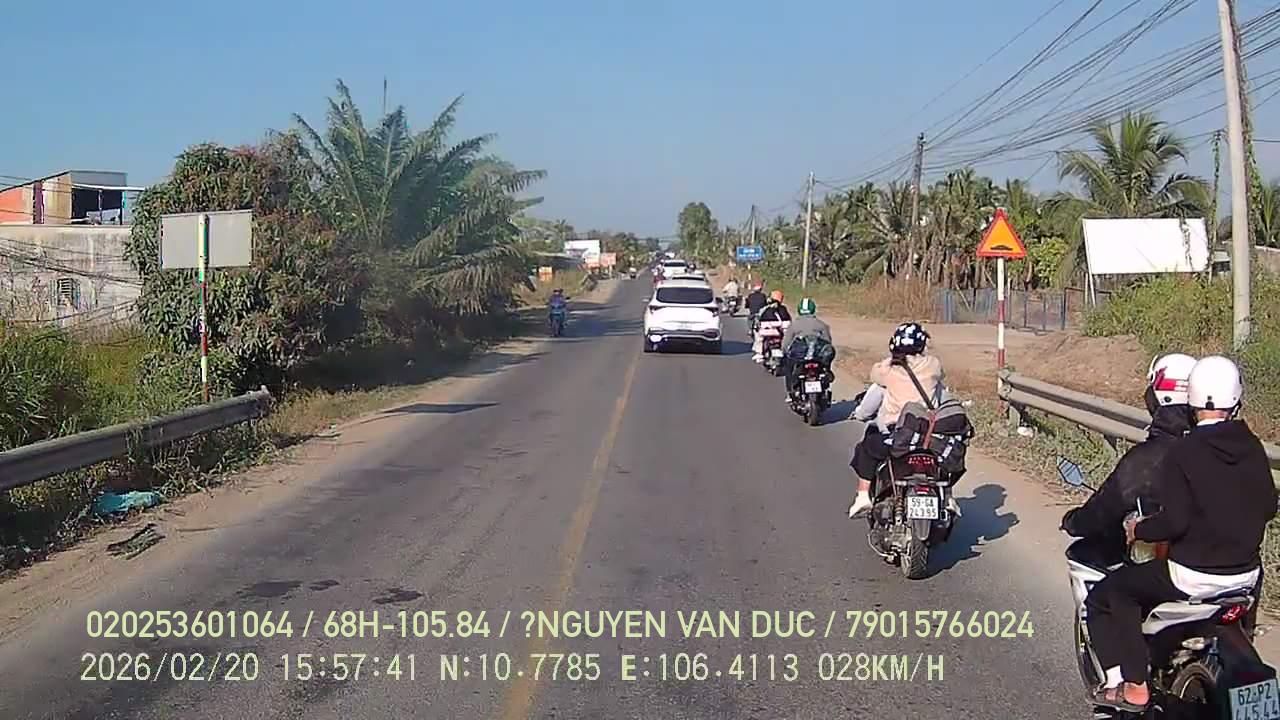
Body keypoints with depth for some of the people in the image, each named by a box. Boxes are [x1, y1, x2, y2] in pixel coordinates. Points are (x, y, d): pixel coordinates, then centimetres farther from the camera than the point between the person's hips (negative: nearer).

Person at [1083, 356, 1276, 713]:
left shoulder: (1183, 451, -17)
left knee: (1104, 597, 5)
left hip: (1193, 576, -6)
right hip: (1247, 573, 6)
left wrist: (1139, 530, -4)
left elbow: (1174, 521, -22)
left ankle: (1132, 685, -3)